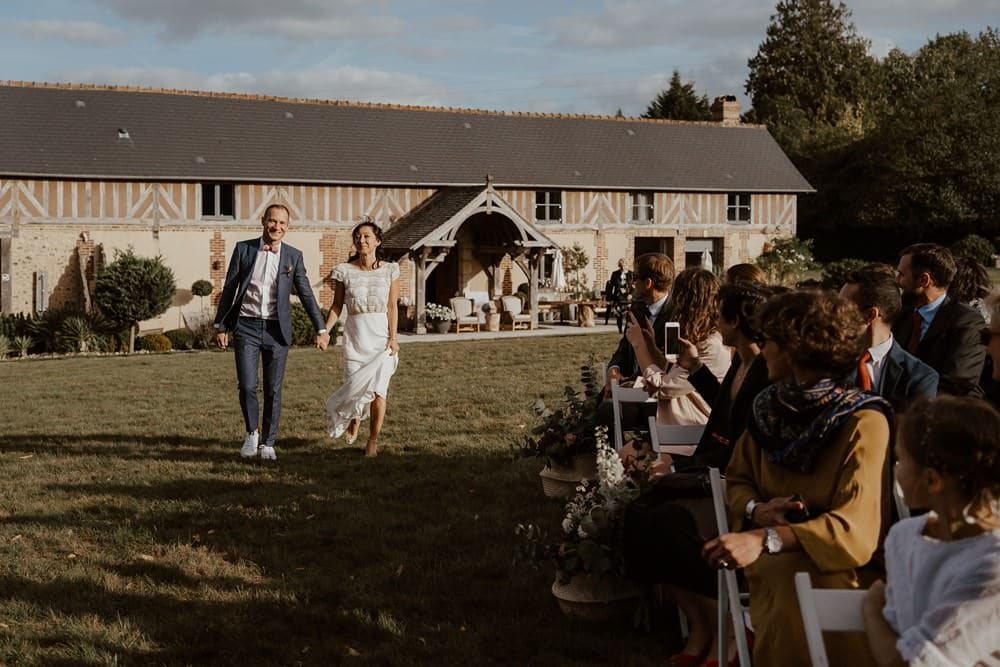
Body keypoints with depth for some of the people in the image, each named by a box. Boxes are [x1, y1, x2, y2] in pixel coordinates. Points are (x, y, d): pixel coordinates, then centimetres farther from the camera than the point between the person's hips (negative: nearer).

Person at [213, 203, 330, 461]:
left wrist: (321, 328, -1)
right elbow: (229, 289, 6)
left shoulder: (293, 256, 4)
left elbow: (306, 294, 5)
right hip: (246, 326, -1)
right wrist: (220, 326, 4)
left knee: (273, 390, 4)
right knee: (247, 386, -8)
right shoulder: (243, 249, 2)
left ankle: (268, 443, 17)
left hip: (277, 330, 1)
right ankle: (251, 433, 17)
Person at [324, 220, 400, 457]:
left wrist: (393, 337, -8)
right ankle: (354, 419, 31)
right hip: (355, 334, 0)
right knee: (355, 387, -4)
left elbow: (392, 307, 1)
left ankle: (373, 441, 7)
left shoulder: (389, 270, 2)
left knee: (378, 390, -8)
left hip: (381, 334, 0)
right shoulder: (345, 271, 2)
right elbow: (337, 306, 4)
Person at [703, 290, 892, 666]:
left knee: (793, 582, -36)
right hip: (774, 566, 4)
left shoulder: (863, 422, -14)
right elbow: (737, 481, 15)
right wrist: (756, 509, -9)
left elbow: (856, 526, -23)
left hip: (835, 565, -4)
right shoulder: (769, 406, 4)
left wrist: (766, 540, -34)